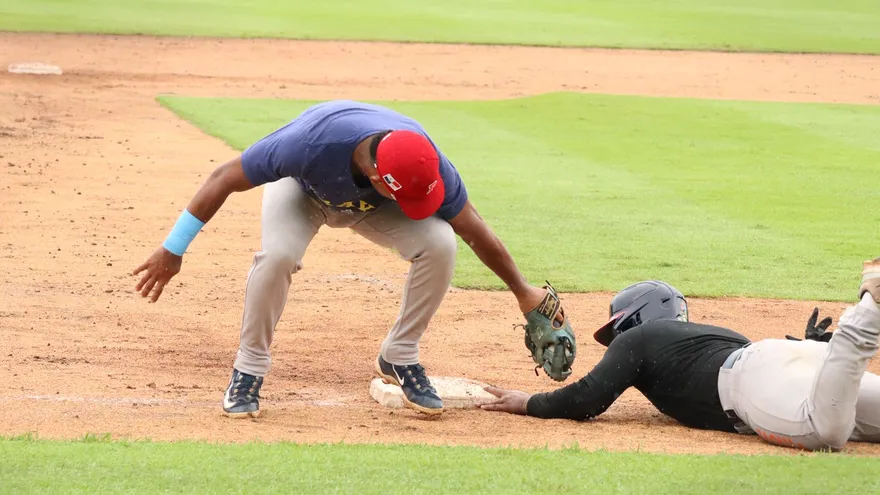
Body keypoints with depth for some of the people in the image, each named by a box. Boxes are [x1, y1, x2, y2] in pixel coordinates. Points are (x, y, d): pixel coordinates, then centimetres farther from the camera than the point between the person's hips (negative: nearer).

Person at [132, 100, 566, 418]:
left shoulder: (428, 166, -35)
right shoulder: (309, 143, -44)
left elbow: (476, 232, -19)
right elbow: (224, 178, -31)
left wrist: (523, 291, -9)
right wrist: (172, 251, -26)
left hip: (369, 206, 3)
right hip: (302, 189, -2)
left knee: (439, 244, -24)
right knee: (278, 254, -34)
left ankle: (399, 359, -3)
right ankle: (248, 372, -13)